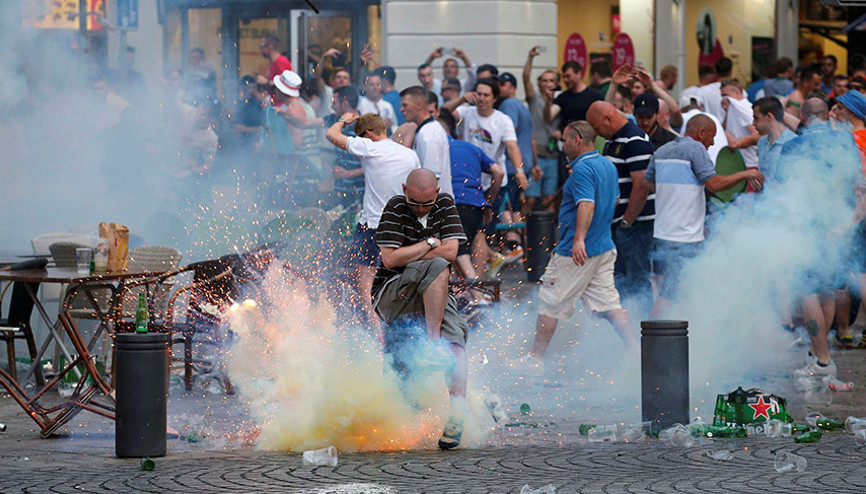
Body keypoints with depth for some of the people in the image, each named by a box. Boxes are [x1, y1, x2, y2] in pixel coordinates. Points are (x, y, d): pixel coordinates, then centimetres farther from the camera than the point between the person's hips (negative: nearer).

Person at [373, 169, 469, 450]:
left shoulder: (445, 205, 7)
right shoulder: (395, 208, -4)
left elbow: (451, 251, -3)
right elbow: (390, 259, -13)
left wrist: (407, 257, -5)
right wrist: (430, 244, -7)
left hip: (436, 297, 4)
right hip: (391, 294, -4)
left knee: (455, 341, -24)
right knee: (437, 267, -32)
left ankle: (457, 411, -37)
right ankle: (433, 343, -37)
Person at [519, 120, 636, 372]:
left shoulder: (582, 169, -18)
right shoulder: (608, 165, 11)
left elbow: (587, 204, -31)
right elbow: (614, 199, 26)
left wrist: (579, 239, -42)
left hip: (575, 252, -9)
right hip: (604, 247, 9)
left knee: (549, 304, 2)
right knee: (609, 304, 8)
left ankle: (535, 359, 7)